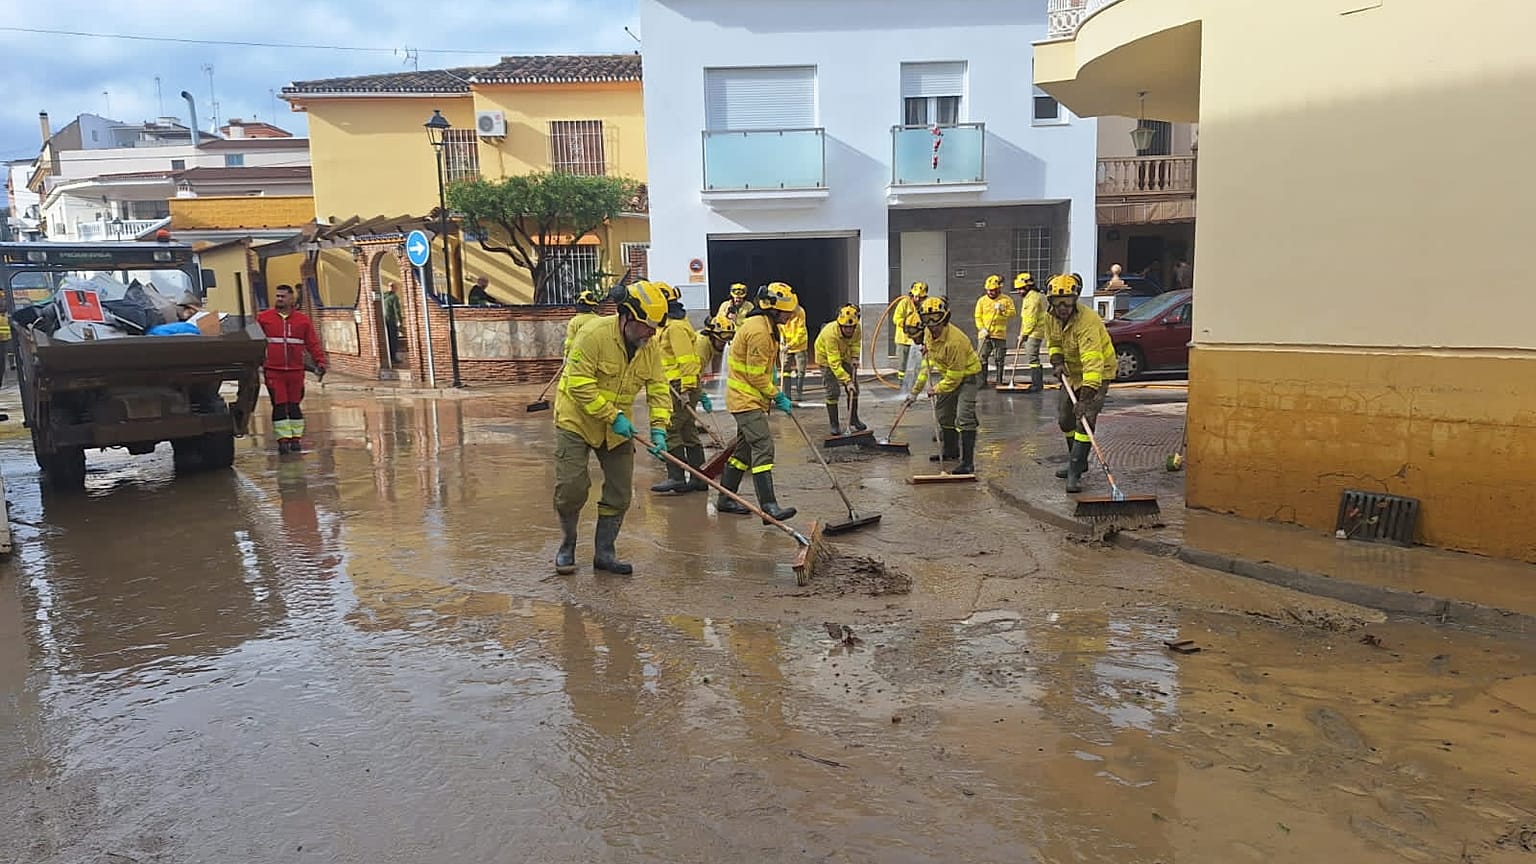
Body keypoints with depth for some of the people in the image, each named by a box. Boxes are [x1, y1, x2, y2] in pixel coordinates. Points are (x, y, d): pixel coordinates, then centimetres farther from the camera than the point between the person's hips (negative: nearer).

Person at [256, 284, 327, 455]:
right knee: (279, 405, -2)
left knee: (294, 404, 9)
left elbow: (313, 343, 6)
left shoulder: (303, 320, 7)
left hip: (296, 370, 1)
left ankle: (296, 437, 18)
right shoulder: (263, 318, 4)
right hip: (273, 371, -1)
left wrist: (320, 362, -3)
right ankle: (283, 439, 3)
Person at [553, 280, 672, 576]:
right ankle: (567, 547, 18)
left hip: (618, 428, 6)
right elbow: (580, 385, -26)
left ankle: (604, 552, 19)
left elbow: (658, 389, -3)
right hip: (577, 421, -5)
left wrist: (659, 427, -17)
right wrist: (613, 417, -26)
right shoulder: (594, 334, -23)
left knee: (620, 492, 5)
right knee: (572, 487, -6)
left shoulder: (650, 347, -5)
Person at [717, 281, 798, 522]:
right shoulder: (758, 331, -20)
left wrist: (775, 395, 14)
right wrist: (777, 396, -11)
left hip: (751, 398, 11)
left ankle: (725, 500, 23)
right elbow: (756, 374, -20)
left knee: (745, 448, 15)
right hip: (746, 399, -11)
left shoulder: (766, 327, 13)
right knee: (763, 447, -15)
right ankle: (768, 505, -18)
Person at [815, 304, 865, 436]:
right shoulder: (831, 333, -40)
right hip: (827, 357, -6)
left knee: (854, 388, 6)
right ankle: (834, 424, -1)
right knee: (833, 391, -12)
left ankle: (854, 420, 19)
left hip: (844, 356, 6)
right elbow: (834, 363, -39)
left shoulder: (856, 328, -23)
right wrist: (847, 380, -42)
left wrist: (854, 357, -12)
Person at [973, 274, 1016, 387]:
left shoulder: (1006, 299, 5)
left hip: (1000, 335, 0)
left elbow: (1012, 314, -3)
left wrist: (1003, 310, -19)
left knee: (1000, 360, 5)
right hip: (985, 334, 1)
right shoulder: (982, 300, 7)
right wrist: (982, 328, -9)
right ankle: (982, 381, 0)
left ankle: (999, 381, 14)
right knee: (982, 358, -5)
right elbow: (978, 316, 5)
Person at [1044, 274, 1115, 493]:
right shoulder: (1051, 318, -8)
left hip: (1097, 373, -8)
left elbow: (1093, 363, -40)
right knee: (1065, 419, 14)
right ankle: (1079, 462, 35)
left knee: (1085, 419, -20)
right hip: (1072, 372, 8)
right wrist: (1057, 362, -12)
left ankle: (1074, 473, -17)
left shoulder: (1087, 321, -33)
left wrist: (1085, 397, -46)